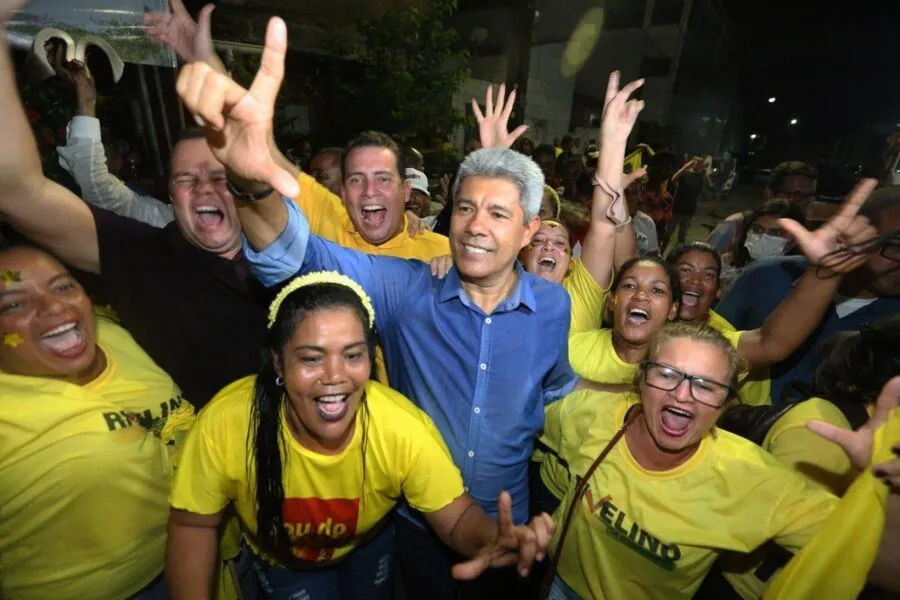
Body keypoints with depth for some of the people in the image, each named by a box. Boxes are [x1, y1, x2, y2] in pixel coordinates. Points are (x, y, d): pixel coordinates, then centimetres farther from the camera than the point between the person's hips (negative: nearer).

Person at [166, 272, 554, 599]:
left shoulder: (404, 429, -37)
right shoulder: (225, 424, -35)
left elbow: (456, 516, -28)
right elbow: (193, 525, -17)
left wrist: (491, 539, -49)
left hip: (368, 545, 1)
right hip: (277, 556, 0)